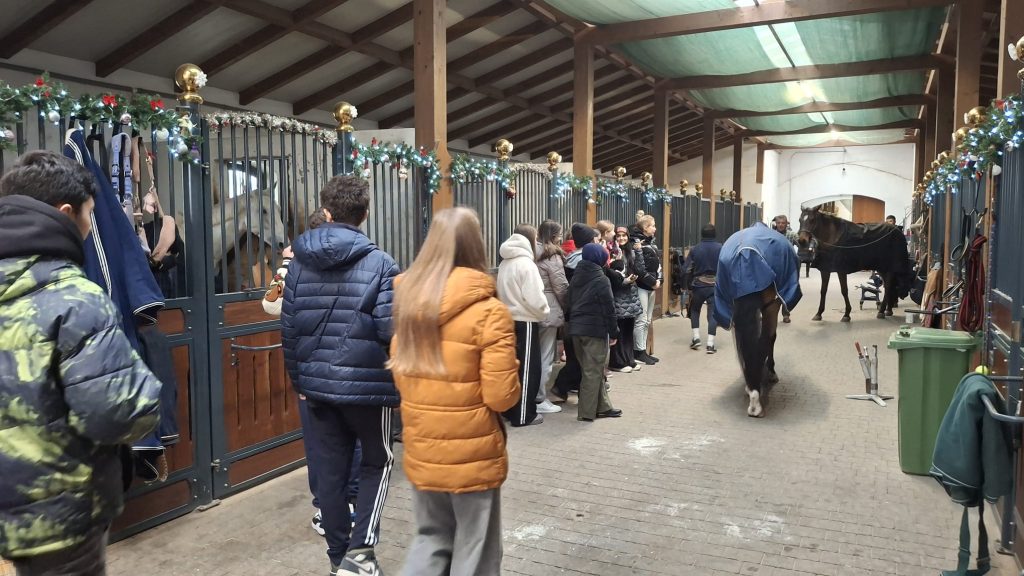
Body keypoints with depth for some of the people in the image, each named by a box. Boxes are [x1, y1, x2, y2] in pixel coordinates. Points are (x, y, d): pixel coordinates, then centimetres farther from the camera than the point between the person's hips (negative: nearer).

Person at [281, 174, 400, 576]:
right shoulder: (379, 263, -12)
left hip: (317, 384, 4)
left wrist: (298, 378, 16)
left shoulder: (299, 262, 3)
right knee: (377, 461, 15)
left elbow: (289, 328, 5)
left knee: (329, 470, 14)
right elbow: (391, 329, -17)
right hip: (366, 383, -4)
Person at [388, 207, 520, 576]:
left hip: (421, 452, 5)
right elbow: (502, 397, -17)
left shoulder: (408, 303, 0)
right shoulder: (488, 312, -18)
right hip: (473, 456, -5)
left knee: (430, 539, 22)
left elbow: (399, 374, 10)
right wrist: (514, 377, 1)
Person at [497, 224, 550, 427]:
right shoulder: (526, 264, -16)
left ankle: (510, 409, 22)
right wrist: (544, 311, -3)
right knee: (527, 369, 0)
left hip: (509, 320, 8)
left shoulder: (505, 264, 9)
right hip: (524, 322, -8)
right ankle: (523, 415, 5)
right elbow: (534, 298, -21)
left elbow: (505, 293, 11)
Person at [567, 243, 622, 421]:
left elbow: (569, 303, 14)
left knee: (592, 369, 15)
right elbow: (609, 309, -12)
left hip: (576, 329, 7)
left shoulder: (575, 277, 9)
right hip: (595, 330, -7)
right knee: (593, 371, 0)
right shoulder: (601, 280, -13)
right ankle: (587, 412, 3)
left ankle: (602, 406, 23)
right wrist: (613, 332, -4)